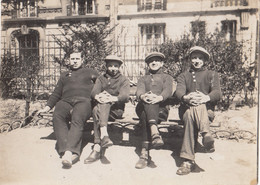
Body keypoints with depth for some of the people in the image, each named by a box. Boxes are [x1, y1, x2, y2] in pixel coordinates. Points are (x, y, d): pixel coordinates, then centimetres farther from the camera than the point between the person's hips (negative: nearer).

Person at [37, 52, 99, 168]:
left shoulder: (90, 72, 28)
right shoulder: (64, 76, 36)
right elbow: (56, 94, 31)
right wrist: (47, 107, 18)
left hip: (83, 101, -2)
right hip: (66, 101, 3)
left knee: (77, 119, -38)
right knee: (57, 116, -34)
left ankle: (69, 152, -53)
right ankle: (73, 153, -47)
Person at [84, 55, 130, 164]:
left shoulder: (124, 80, 14)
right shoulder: (101, 79, 23)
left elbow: (125, 96, -5)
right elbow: (93, 93, 5)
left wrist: (113, 98, -25)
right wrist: (98, 96, -20)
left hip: (116, 110, -3)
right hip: (101, 107, 3)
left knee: (98, 111, -33)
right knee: (96, 110, -32)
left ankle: (97, 148, -44)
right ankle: (104, 136, -45)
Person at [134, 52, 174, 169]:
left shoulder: (167, 77, 26)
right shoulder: (143, 79, 31)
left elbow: (168, 91, 1)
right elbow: (139, 91, 6)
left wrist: (159, 97, -26)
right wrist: (143, 96, -23)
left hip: (161, 109, -1)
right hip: (143, 108, 2)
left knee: (145, 116, -37)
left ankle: (145, 152, -50)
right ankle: (154, 132, -57)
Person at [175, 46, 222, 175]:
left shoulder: (212, 75, 20)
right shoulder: (183, 76, 24)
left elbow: (217, 93, 1)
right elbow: (179, 91, 1)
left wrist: (206, 98, -25)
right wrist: (186, 98, -26)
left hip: (206, 109, -1)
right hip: (186, 109, 1)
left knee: (191, 116, -39)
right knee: (190, 113, -38)